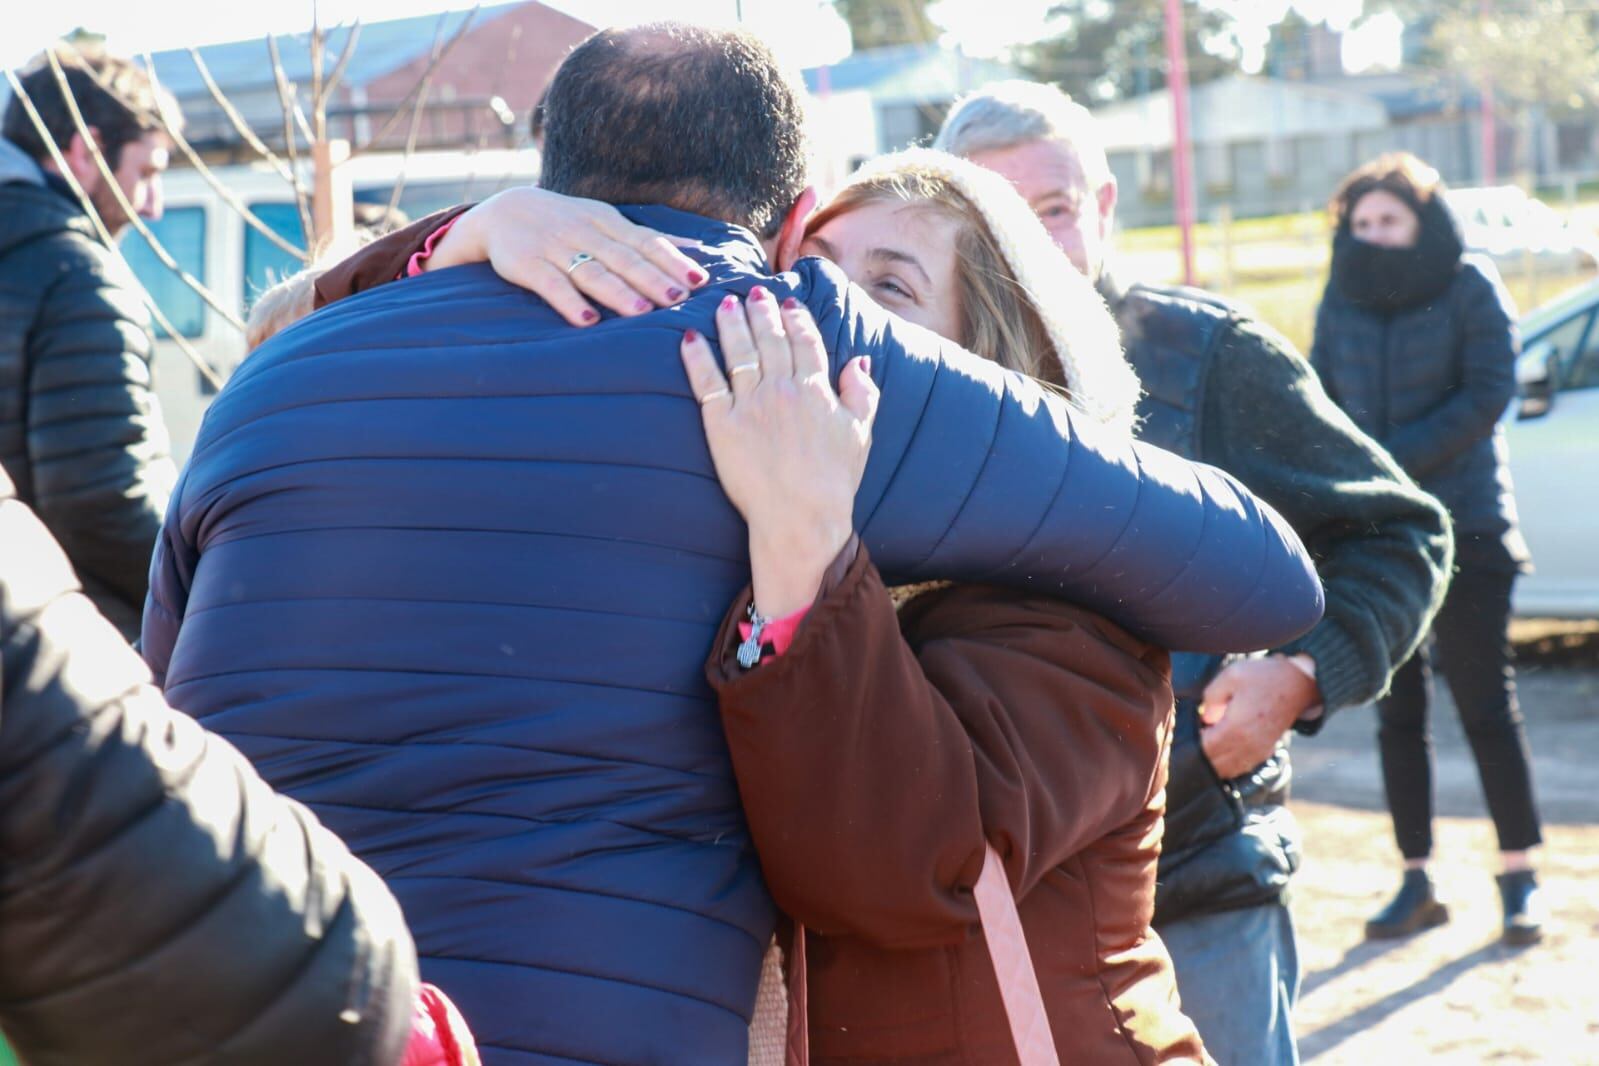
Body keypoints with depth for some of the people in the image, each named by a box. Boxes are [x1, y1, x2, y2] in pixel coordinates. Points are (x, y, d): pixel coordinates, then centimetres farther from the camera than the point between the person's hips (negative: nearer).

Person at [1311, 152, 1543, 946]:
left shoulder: (1469, 287, -4)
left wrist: (1393, 460, -17)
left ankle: (1520, 878, 9)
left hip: (1465, 529, -4)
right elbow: (1315, 404, 9)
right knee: (1397, 714, 7)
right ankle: (1416, 881, 15)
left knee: (1485, 702, -1)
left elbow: (1488, 395, -11)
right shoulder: (1341, 300, 7)